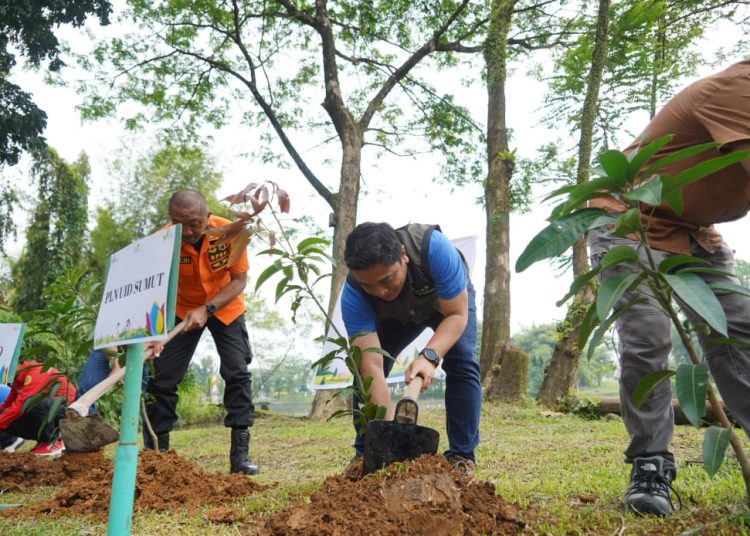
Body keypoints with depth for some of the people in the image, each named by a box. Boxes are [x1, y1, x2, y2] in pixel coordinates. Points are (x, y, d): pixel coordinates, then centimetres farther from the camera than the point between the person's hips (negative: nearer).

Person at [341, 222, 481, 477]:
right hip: (397, 314, 2)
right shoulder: (353, 295, -38)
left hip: (450, 299, -1)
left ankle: (462, 456, -12)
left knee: (461, 362, -23)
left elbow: (457, 314, -36)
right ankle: (365, 453, 3)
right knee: (365, 367, -12)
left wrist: (429, 355, -53)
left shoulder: (434, 247, -44)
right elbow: (372, 368, -40)